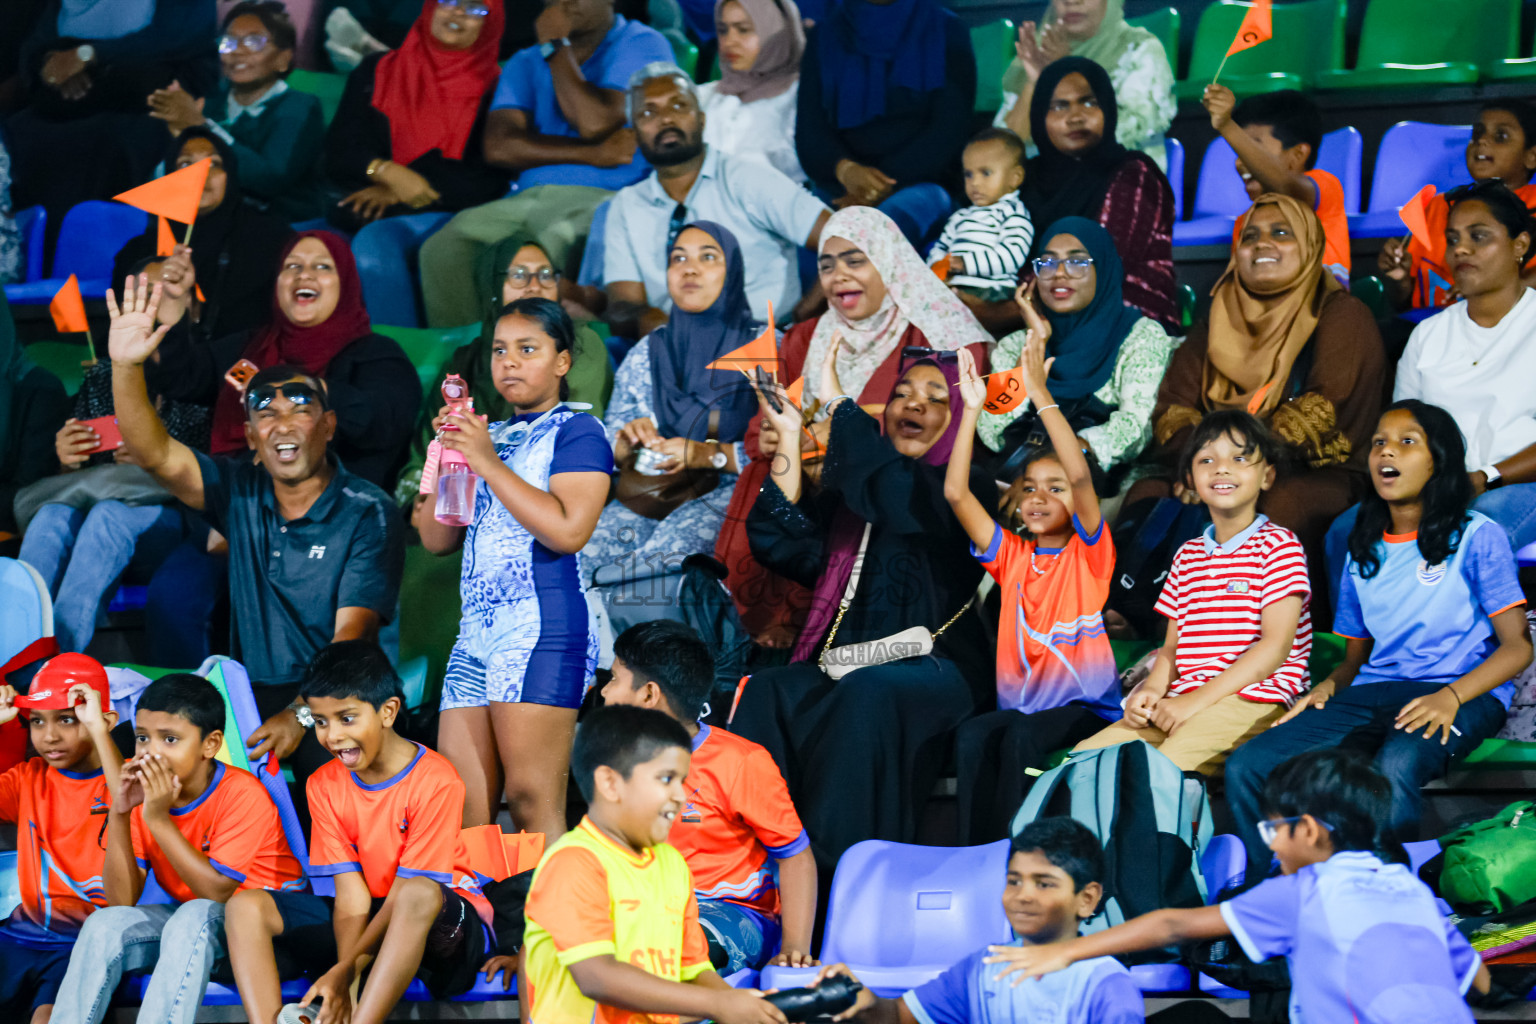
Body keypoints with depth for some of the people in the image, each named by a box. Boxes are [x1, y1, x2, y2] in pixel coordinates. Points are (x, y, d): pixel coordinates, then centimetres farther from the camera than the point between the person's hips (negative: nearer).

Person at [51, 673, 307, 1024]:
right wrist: (119, 815, -20)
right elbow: (122, 900, -9)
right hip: (185, 914, 6)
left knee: (194, 919, -35)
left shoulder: (242, 794, -21)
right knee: (104, 924, -16)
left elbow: (217, 892, -26)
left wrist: (158, 820, -30)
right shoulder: (144, 793, -3)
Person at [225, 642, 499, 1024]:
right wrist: (342, 980, -21)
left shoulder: (435, 781, -15)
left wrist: (346, 969, -26)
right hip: (369, 921, 6)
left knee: (418, 895, -40)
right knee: (246, 906, -14)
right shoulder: (324, 785, 3)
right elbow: (351, 896, -5)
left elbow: (407, 891, -18)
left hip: (445, 923, -6)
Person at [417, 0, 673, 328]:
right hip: (527, 199, 5)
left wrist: (556, 46, 0)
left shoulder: (642, 44, 6)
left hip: (601, 199, -5)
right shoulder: (526, 63, 22)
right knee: (444, 249, -25)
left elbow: (595, 123, -10)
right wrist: (593, 154, -7)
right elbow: (499, 147, 4)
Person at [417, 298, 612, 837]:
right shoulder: (490, 435, 22)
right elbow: (437, 539, 19)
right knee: (460, 810, 0)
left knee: (533, 802, -13)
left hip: (543, 628, -7)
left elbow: (569, 529, -15)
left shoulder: (577, 431, 1)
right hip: (477, 630, 7)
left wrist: (489, 464, -10)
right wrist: (445, 454, 5)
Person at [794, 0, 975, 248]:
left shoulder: (947, 31, 9)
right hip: (841, 189, 2)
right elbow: (809, 127, 7)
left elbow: (950, 128, -1)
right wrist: (844, 169, -16)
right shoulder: (824, 36, 16)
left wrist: (885, 186, -14)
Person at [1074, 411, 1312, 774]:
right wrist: (1152, 691, -3)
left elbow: (1276, 645, -9)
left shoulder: (1278, 545, 1)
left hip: (1253, 701, -7)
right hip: (1182, 702, 7)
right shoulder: (1188, 555, 23)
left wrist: (1198, 701, -16)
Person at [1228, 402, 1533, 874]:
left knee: (1395, 766, -42)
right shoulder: (1364, 551, 22)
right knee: (1246, 768, -19)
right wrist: (1329, 686, -1)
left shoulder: (1477, 538, 4)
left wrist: (1450, 697, -18)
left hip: (1462, 696, -5)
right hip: (1372, 693, 6)